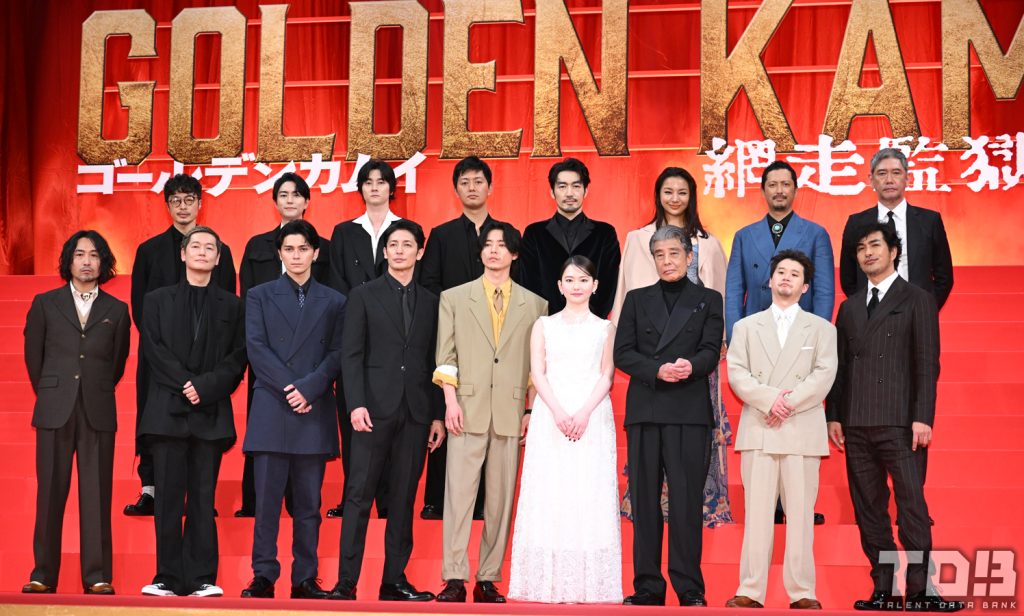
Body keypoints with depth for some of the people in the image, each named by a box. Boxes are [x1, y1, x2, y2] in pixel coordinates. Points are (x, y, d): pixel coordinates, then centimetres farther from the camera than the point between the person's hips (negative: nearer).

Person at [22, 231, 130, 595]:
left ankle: (97, 576, 2)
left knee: (96, 495, -1)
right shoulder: (45, 304, 8)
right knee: (50, 493, 1)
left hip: (98, 412, 0)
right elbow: (33, 356, 13)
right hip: (55, 411, 0)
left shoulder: (116, 310, 9)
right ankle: (43, 575, 7)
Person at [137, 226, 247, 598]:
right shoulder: (158, 300, 13)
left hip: (211, 412, 0)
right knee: (168, 498, -2)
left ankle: (202, 579, 0)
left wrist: (206, 387, -11)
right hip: (167, 410, 0)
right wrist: (185, 384, -10)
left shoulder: (231, 306, 13)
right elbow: (154, 349, 2)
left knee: (203, 498, -1)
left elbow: (237, 358, 4)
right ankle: (168, 578, 1)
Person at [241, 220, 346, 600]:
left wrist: (308, 388, -11)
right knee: (267, 499, -3)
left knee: (308, 503, 3)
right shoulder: (259, 296, 11)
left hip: (315, 412, 1)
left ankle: (305, 579, 7)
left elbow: (337, 354, 4)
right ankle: (263, 576, 2)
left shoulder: (333, 301, 13)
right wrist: (289, 389, -11)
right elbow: (256, 348, 0)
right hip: (271, 411, -1)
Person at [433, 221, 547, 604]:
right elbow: (445, 355, 6)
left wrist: (532, 410, 4)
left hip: (511, 413, 1)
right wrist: (450, 400, -4)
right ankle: (454, 579, -4)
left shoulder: (534, 305, 12)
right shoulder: (454, 298, 11)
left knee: (501, 497, 2)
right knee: (459, 493, -6)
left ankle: (488, 580, 7)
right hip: (468, 410, -1)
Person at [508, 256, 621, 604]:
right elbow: (537, 372, 3)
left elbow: (607, 376, 3)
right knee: (550, 494, -3)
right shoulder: (544, 325, 12)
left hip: (592, 418, 0)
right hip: (550, 416, 1)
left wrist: (584, 413, -12)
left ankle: (587, 585, -2)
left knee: (589, 496, -4)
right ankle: (550, 583, 0)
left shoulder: (605, 328, 11)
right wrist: (558, 412, -12)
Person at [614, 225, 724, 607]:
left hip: (689, 412, -2)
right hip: (644, 411, 2)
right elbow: (622, 353, 5)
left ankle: (689, 588, -1)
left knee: (687, 499, -5)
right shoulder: (636, 300, 15)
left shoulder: (708, 300, 12)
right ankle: (647, 586, 7)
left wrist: (691, 366, -21)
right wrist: (657, 370, -13)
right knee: (644, 499, 2)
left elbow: (711, 352, 1)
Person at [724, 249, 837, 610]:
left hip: (803, 431, -1)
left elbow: (824, 375, 0)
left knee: (801, 513, -1)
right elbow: (736, 374, 4)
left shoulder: (822, 329, 14)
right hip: (758, 431, 1)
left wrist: (790, 403, -12)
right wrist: (769, 399, -12)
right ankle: (751, 591, 1)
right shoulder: (746, 327, 16)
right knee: (757, 513, -1)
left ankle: (802, 593, 3)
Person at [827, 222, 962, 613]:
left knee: (912, 506, -7)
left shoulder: (917, 300, 4)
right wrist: (834, 415, 7)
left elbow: (927, 364, -3)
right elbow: (841, 366, 15)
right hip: (857, 425, 5)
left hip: (901, 423, -5)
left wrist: (922, 418, -11)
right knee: (869, 510, 4)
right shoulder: (850, 307, 18)